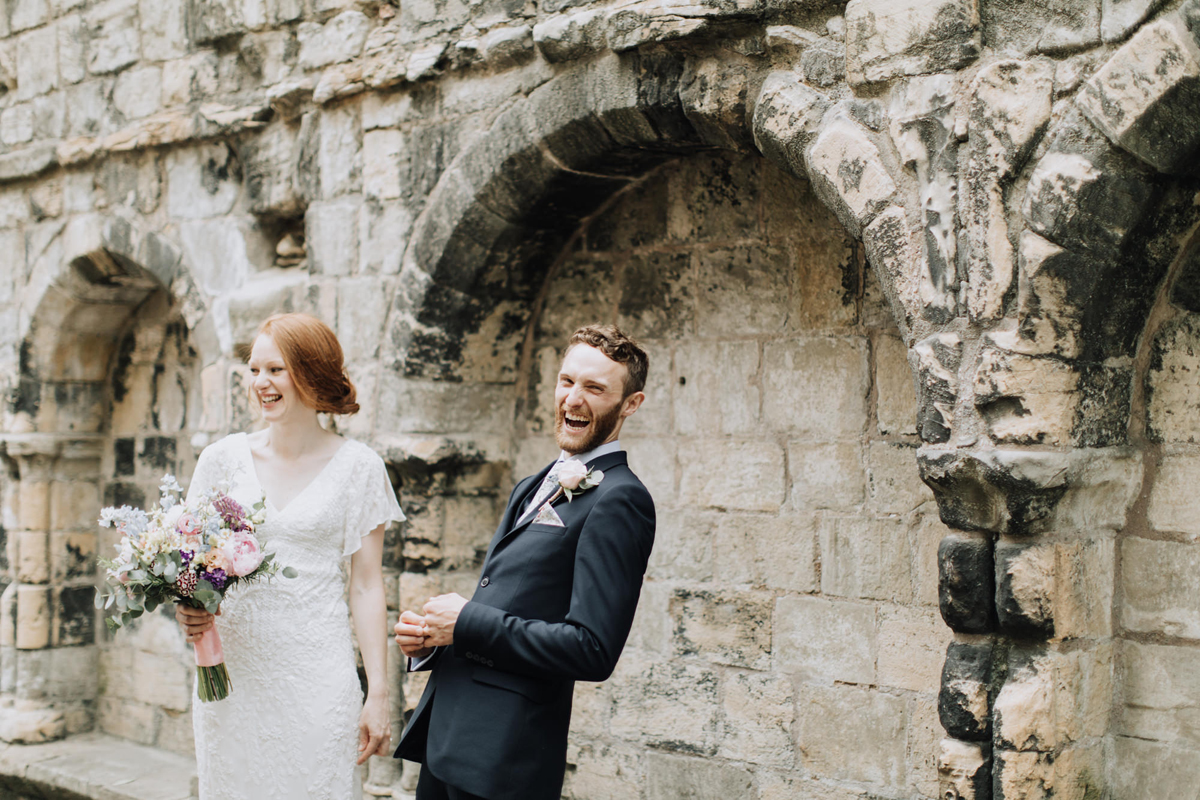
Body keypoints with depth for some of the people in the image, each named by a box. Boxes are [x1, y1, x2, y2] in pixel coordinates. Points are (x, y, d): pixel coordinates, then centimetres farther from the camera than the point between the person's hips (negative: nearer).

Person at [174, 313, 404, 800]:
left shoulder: (357, 466, -1)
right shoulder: (223, 458, 5)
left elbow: (367, 586, -1)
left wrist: (378, 694, -5)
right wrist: (185, 608, -10)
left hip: (317, 680, -2)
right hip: (230, 674, 2)